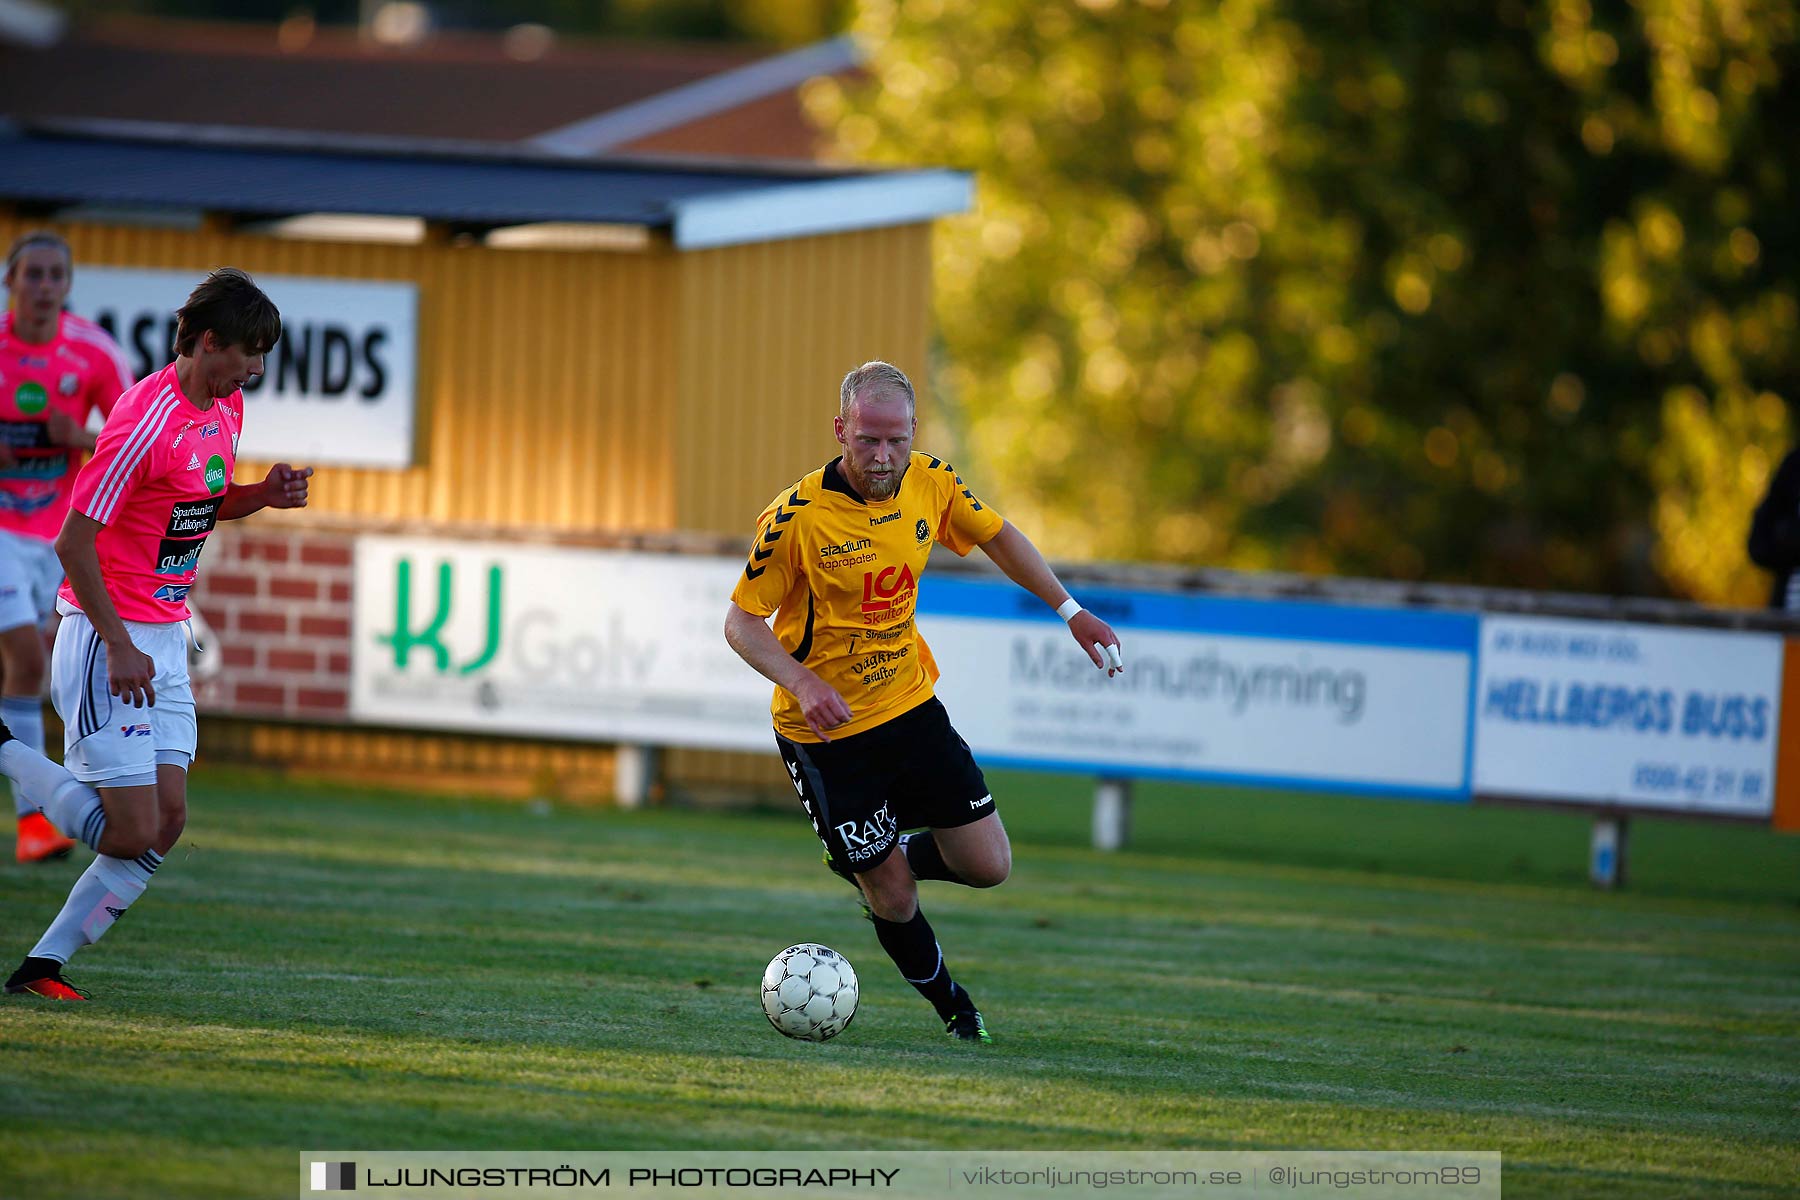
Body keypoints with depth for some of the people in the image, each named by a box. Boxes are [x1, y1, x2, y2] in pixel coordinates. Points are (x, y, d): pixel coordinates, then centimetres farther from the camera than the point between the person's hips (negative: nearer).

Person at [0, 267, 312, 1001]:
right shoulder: (147, 421, -20)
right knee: (133, 831, -12)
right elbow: (74, 541, -19)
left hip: (166, 640, 9)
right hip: (108, 640, -9)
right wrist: (120, 647, -21)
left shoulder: (227, 410, 7)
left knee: (167, 823, 1)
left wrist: (264, 495, 3)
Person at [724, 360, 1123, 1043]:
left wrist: (1071, 613, 8)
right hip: (825, 732, -5)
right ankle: (947, 1000, 29)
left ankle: (898, 856, 32)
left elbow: (996, 537, 11)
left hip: (910, 706, 5)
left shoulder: (930, 483, -8)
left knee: (989, 866, 1)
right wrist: (803, 683, -31)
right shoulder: (796, 518, -23)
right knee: (893, 900, 0)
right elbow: (741, 621, -15)